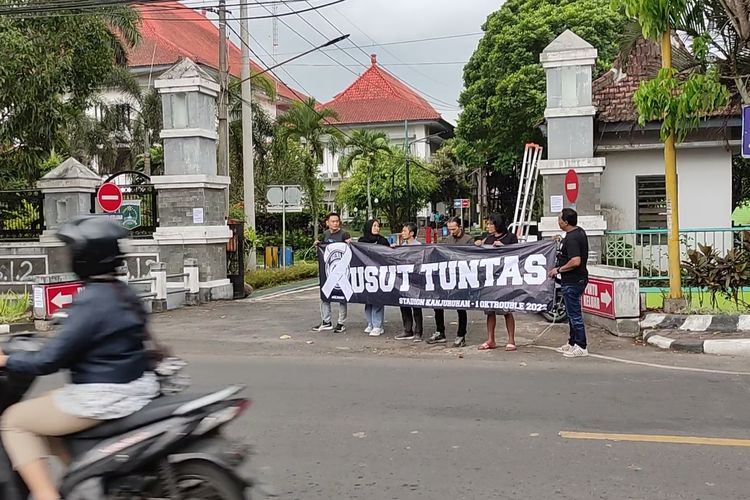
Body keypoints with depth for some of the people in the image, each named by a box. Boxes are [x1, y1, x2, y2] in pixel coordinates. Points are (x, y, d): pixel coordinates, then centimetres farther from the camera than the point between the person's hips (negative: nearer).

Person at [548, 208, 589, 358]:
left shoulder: (571, 238, -22)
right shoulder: (580, 232, 10)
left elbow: (575, 261, -30)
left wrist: (558, 269, -19)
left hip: (572, 281, -11)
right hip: (578, 278, 11)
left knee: (574, 314, -3)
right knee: (573, 313, 19)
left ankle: (581, 347, 3)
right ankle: (572, 343, 29)